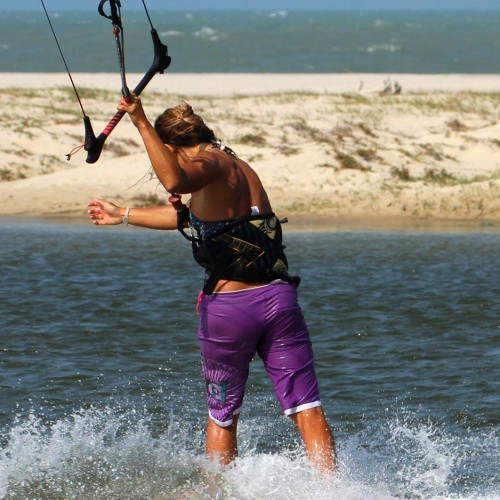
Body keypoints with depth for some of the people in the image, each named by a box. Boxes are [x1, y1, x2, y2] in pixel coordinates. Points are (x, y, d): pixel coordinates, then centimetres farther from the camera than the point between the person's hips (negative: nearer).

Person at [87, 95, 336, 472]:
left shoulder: (212, 163, -4)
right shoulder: (239, 167, 23)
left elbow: (174, 181, -29)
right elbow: (188, 217, 38)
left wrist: (141, 123, -24)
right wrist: (122, 215, 50)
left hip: (229, 305, -6)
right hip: (278, 298, 6)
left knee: (223, 415, 13)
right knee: (307, 409, -4)